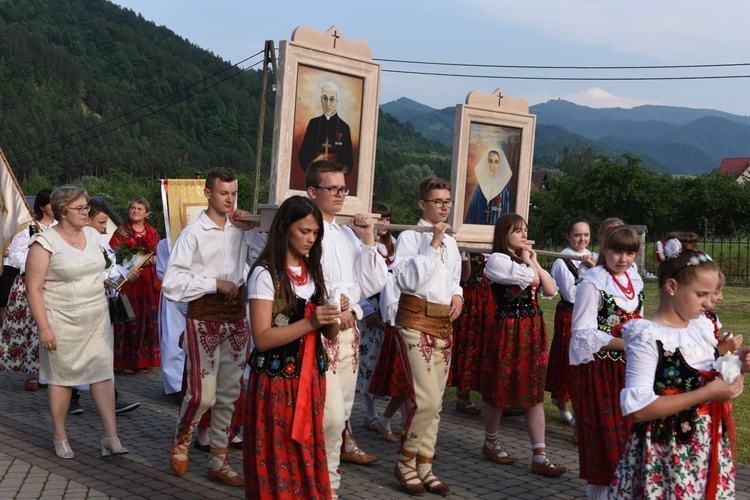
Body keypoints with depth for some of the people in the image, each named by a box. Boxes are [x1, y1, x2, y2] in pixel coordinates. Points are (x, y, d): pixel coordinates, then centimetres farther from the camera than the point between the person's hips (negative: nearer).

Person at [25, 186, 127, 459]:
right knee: (62, 378, 6)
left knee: (103, 374, -2)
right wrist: (44, 328, -17)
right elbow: (34, 288, -13)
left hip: (97, 319, 5)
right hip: (62, 322, -5)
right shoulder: (45, 242, -12)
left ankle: (111, 437, 0)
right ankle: (60, 437, 22)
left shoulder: (92, 234, 7)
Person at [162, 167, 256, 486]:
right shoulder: (194, 233, -9)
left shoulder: (240, 228, 4)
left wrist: (252, 230, -5)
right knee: (202, 394, -6)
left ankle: (218, 462, 22)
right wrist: (215, 283, -15)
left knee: (229, 394, 10)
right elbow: (172, 282, -14)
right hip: (204, 318, -5)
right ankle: (181, 441, 25)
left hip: (237, 317, 5)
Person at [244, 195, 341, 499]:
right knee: (278, 460, 3)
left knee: (307, 457, 12)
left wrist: (333, 318, -13)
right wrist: (309, 322, -26)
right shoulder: (265, 273, -11)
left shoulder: (313, 271, 10)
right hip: (276, 381, -6)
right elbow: (262, 338, -18)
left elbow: (328, 334, 9)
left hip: (311, 379, 6)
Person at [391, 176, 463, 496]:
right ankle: (405, 464, 5)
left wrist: (457, 294, 6)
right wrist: (433, 245, -19)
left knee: (435, 402, 9)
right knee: (427, 400, -14)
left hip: (444, 324, 7)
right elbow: (407, 279, -19)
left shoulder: (450, 242, 16)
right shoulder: (410, 237, -6)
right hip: (416, 322, -7)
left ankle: (424, 467, 19)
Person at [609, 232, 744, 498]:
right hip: (667, 455, -7)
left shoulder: (702, 326, 5)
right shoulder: (647, 336, -18)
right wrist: (707, 394, -23)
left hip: (710, 448, 7)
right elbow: (637, 408, -24)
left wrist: (734, 366, -1)